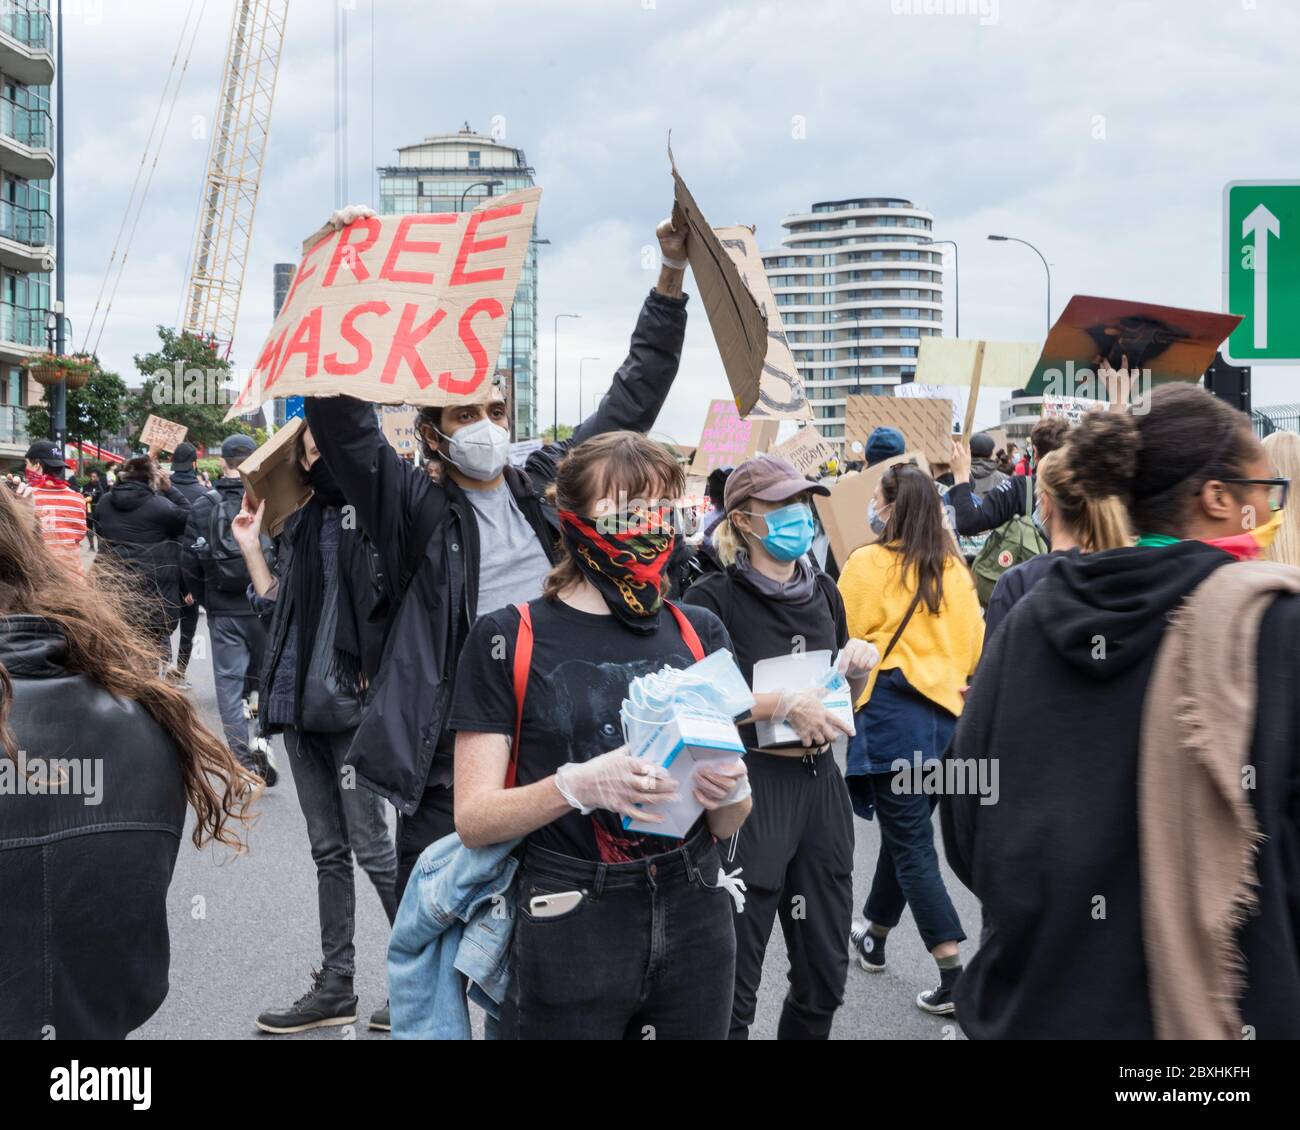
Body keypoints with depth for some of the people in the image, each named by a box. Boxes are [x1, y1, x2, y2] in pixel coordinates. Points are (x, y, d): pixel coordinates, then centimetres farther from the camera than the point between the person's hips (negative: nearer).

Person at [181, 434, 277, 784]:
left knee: (229, 683, 7)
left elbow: (189, 563, -1)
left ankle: (243, 761, 4)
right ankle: (263, 739, -1)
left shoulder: (203, 507, -2)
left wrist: (205, 599, 15)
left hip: (223, 611, 1)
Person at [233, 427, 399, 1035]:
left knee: (370, 845, -4)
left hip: (351, 702, -7)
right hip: (300, 702, 7)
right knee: (327, 848, 11)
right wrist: (249, 546, 11)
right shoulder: (300, 522, 14)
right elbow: (277, 605, 15)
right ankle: (335, 984, 18)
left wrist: (377, 670, -16)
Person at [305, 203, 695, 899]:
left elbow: (632, 398, 16)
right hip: (450, 763, -3)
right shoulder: (413, 507, 0)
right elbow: (341, 419, -11)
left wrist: (672, 275, 13)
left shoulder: (550, 486, 11)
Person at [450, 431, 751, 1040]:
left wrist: (729, 789, -14)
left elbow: (727, 826, 9)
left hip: (695, 922, 4)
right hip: (569, 934, -3)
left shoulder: (699, 632, 5)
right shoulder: (507, 638, -6)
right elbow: (474, 819, -9)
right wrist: (580, 785, -26)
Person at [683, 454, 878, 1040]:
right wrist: (784, 705, -20)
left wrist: (858, 667, 1)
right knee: (734, 983, 0)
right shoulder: (714, 599, -10)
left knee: (825, 973, 14)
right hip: (750, 786, -6)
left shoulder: (823, 590, 10)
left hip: (820, 782, 7)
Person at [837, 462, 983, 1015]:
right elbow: (974, 641, 10)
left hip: (891, 714, -6)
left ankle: (954, 973, -7)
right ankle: (874, 935, 37)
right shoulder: (954, 568, 6)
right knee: (904, 829, 19)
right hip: (946, 713, 6)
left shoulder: (868, 563, -9)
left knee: (911, 844, -2)